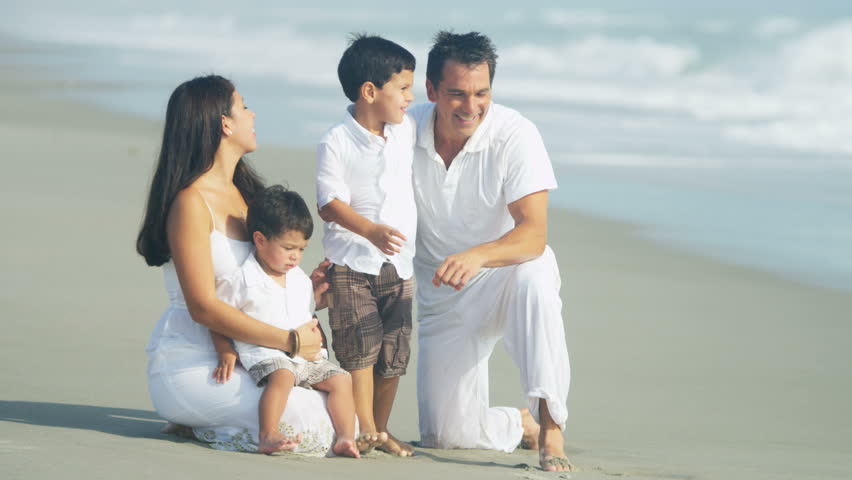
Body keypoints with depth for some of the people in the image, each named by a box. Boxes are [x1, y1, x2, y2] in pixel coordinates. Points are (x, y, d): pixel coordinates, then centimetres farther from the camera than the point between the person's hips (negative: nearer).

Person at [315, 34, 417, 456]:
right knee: (359, 348, -8)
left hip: (399, 263, 6)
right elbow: (329, 203, -17)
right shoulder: (336, 143, -12)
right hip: (352, 262, -6)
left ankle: (381, 428, 17)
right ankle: (364, 430, -3)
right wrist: (371, 230, -29)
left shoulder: (406, 131, 7)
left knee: (394, 351, 6)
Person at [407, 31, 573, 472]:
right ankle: (523, 425, 31)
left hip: (510, 272, -3)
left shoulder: (514, 134, -21)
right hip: (441, 296, 3)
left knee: (533, 279, -41)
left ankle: (551, 430, -40)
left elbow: (533, 235, -29)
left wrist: (477, 256, -48)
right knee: (444, 434, -2)